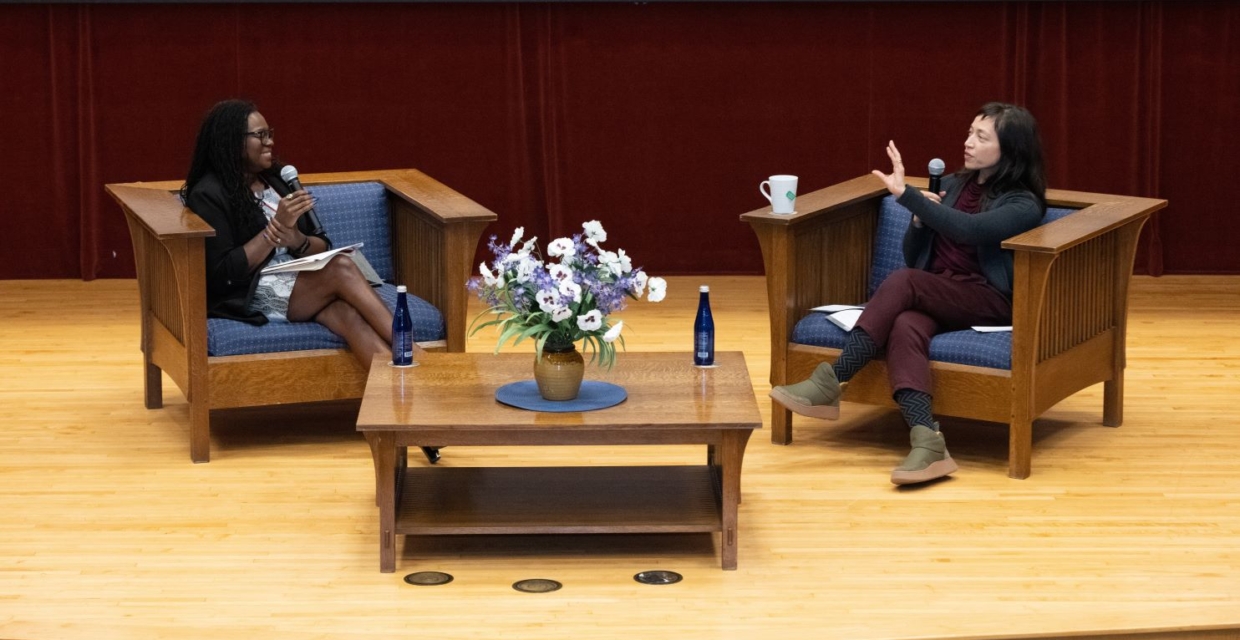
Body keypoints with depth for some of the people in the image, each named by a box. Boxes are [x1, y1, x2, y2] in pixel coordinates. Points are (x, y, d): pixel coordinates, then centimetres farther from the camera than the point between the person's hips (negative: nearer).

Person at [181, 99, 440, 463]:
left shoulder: (277, 181, 19)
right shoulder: (208, 195, -1)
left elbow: (322, 247, 17)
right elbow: (222, 272, -11)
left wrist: (298, 240, -7)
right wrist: (276, 227, -14)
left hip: (303, 288, 5)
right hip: (253, 298, -5)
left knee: (349, 316, -31)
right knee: (342, 270, -31)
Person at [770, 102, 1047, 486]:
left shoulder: (1023, 205, -2)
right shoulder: (952, 185, 19)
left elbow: (968, 229, -23)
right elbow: (913, 257, 20)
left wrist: (905, 194, -29)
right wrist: (920, 216, 0)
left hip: (989, 301, -5)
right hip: (934, 297, 5)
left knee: (903, 281, -31)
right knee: (905, 327, -32)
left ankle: (830, 383, -28)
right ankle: (927, 444, -51)